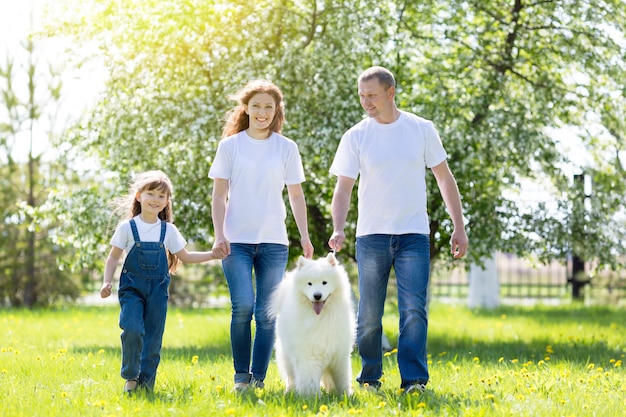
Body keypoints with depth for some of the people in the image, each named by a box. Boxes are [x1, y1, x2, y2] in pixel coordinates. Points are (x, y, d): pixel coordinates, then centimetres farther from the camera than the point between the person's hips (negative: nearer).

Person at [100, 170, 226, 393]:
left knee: (153, 336, 1)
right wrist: (107, 282, -8)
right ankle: (130, 377, -3)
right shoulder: (127, 228, -1)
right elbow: (113, 257, 4)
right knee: (133, 330, -19)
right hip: (132, 287, -2)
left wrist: (212, 254, 5)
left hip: (158, 289, 3)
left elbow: (185, 256, 15)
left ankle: (146, 380, 13)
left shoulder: (168, 231, 6)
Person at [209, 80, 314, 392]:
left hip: (273, 241, 1)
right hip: (237, 240, -1)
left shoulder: (287, 148, 7)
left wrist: (305, 236, 3)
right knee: (243, 305, -14)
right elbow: (219, 195, 4)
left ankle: (259, 377, 7)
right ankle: (241, 375, 0)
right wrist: (219, 235, -6)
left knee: (267, 313, -1)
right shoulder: (230, 146, 4)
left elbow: (296, 195, 11)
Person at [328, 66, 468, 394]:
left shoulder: (421, 129, 2)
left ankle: (414, 380, -7)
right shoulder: (355, 137, 1)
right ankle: (369, 378, 18)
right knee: (369, 315, 5)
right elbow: (343, 188, -2)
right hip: (371, 235, 1)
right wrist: (338, 229, -18)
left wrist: (459, 227, 3)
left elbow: (445, 179, 7)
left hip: (413, 235, -1)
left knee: (414, 310, -9)